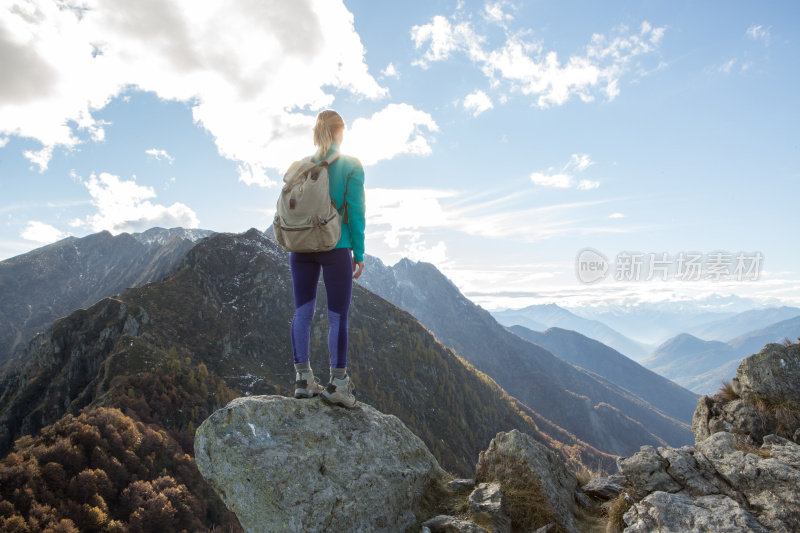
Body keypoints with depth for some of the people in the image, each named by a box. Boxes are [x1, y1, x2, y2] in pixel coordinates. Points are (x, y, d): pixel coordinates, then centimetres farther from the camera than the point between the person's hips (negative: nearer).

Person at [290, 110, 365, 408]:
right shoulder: (351, 166, -3)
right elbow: (355, 211, -6)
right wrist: (359, 253, -2)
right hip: (335, 248, -4)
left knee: (302, 312, 9)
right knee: (338, 316, 0)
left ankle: (303, 379, 13)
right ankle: (337, 383, 2)